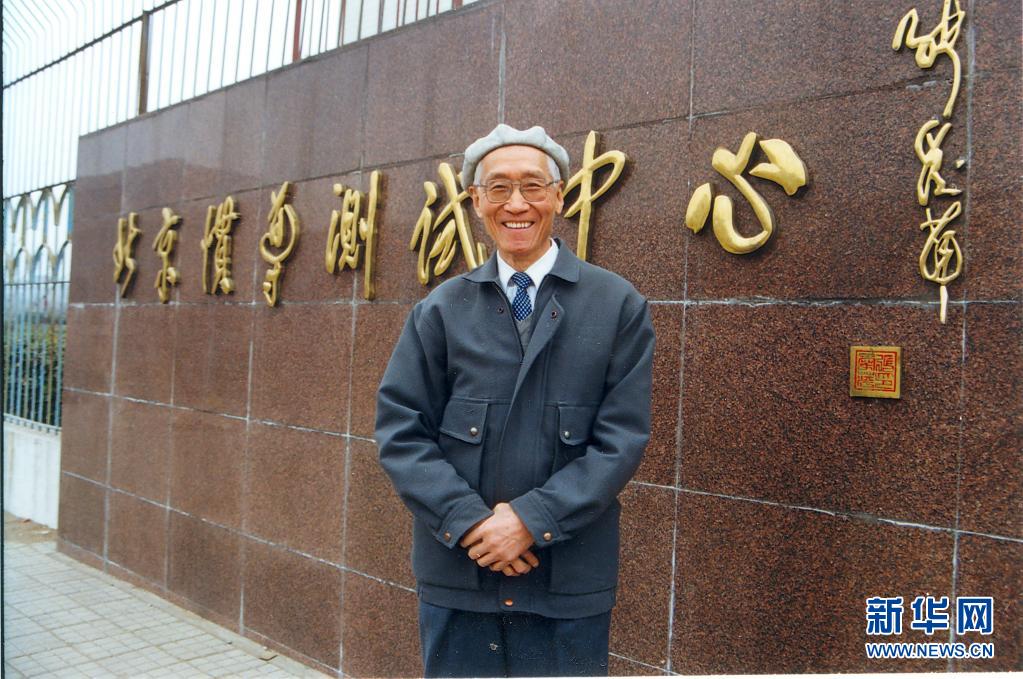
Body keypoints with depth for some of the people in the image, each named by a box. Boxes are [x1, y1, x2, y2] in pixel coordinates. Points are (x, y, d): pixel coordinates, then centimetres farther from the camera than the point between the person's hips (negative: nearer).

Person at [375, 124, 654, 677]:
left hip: (569, 582, -1)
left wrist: (533, 519, -14)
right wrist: (469, 521, -13)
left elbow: (623, 435, -6)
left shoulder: (619, 306, -1)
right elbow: (400, 429, -1)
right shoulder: (441, 310, 3)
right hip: (455, 571, 2)